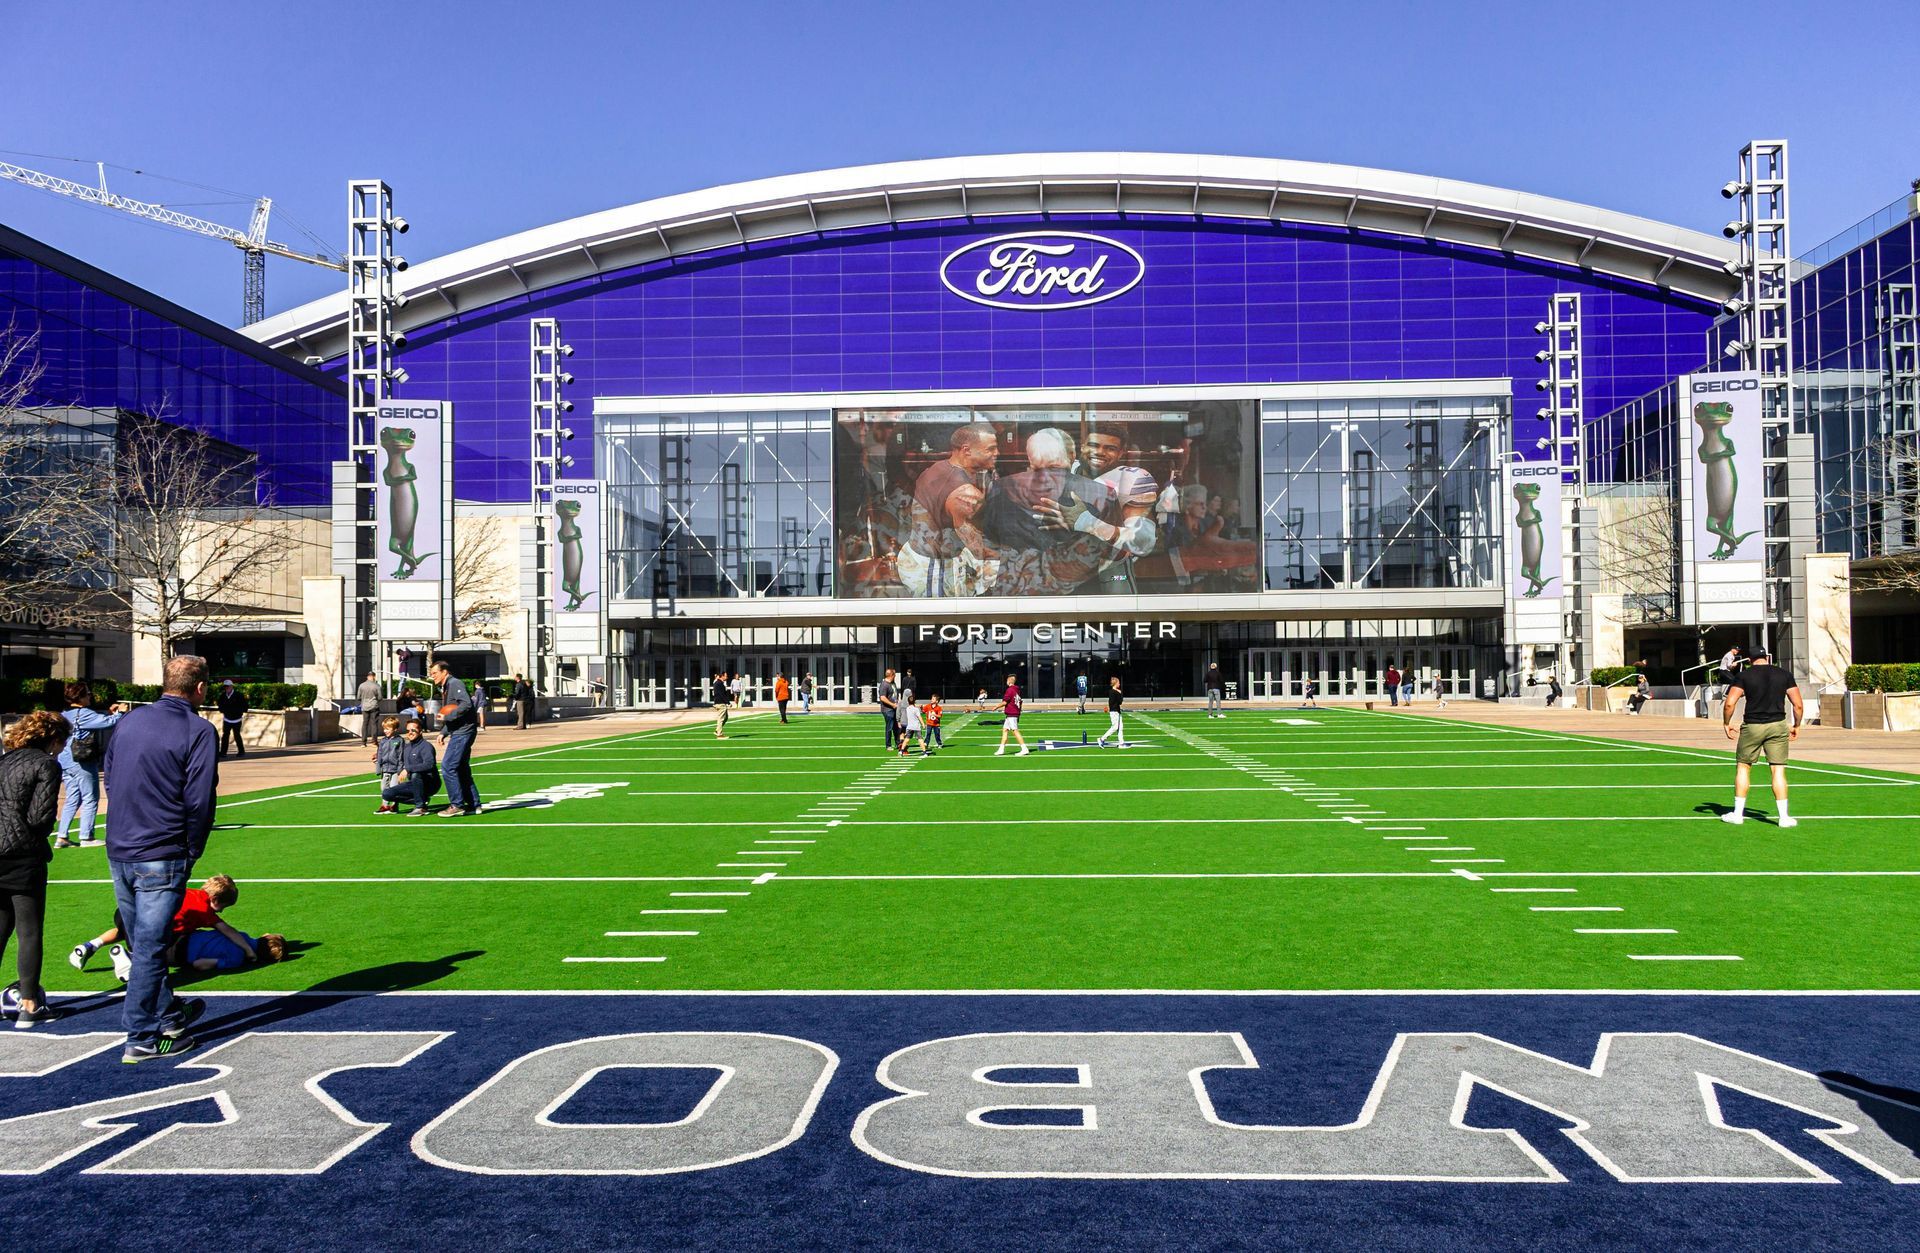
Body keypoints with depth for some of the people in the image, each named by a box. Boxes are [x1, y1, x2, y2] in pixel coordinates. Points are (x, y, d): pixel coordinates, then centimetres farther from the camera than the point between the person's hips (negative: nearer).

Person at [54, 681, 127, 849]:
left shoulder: (65, 715, 13)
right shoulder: (84, 714, -14)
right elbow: (108, 722, -20)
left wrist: (108, 713, 18)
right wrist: (120, 713, -3)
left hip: (66, 763, 9)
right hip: (83, 764, -9)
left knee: (71, 800, 13)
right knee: (90, 799, 0)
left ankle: (61, 837, 10)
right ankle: (86, 837, 1)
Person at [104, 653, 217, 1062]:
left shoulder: (129, 720, 8)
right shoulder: (198, 730, -12)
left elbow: (109, 775, 15)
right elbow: (199, 800, -16)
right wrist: (192, 852, -2)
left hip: (118, 852, 7)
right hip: (161, 857, -7)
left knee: (142, 943, 19)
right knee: (150, 947, 1)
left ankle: (169, 1014, 35)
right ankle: (142, 1039, 8)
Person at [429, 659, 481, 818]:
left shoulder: (455, 684, -10)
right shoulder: (445, 689, 22)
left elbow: (466, 704, -25)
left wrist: (447, 717, -18)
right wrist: (443, 732, 12)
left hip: (463, 732, -10)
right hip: (458, 733, 10)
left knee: (447, 767, -10)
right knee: (462, 769, 12)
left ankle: (457, 805, -6)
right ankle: (473, 805, 16)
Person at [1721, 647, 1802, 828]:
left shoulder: (1743, 676, -1)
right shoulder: (1784, 675, 5)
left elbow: (1729, 704, -10)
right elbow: (1798, 705, 3)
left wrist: (1726, 724, 3)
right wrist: (1796, 726, 16)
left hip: (1752, 727, -1)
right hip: (1778, 726, 2)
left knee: (1743, 767, 9)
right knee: (1778, 770, 4)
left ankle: (1738, 813, 11)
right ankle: (1784, 816, 4)